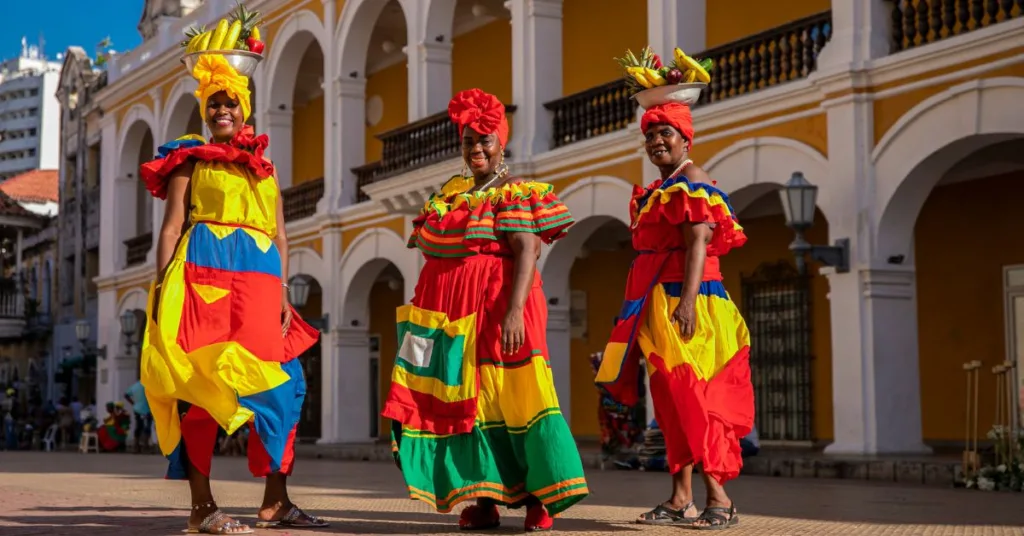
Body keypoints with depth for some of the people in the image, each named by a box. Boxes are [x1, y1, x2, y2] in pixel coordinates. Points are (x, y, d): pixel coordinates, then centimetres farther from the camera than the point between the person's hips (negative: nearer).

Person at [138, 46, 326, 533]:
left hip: (260, 277, 4)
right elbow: (172, 226, 4)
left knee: (277, 383, -3)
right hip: (205, 271, -4)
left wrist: (283, 293, 8)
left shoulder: (265, 168, 23)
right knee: (201, 379, -9)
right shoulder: (191, 160, 12)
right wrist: (162, 287, -8)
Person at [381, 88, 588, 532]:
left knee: (509, 395, -9)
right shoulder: (450, 194, 16)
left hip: (495, 306, -6)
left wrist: (514, 311, -25)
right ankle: (484, 499, 9)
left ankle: (540, 497, -5)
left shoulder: (516, 195, -4)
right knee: (465, 400, 5)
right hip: (450, 309, 6)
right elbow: (431, 247, 24)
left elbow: (527, 253, -15)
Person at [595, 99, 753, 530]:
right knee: (669, 397, 6)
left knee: (688, 393, -14)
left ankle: (719, 498, -13)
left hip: (681, 300, -9)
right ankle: (680, 500, 8)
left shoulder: (692, 182, -6)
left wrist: (687, 300, -27)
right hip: (656, 303, 9)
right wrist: (643, 311, 21)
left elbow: (697, 245, -17)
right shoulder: (656, 191, 21)